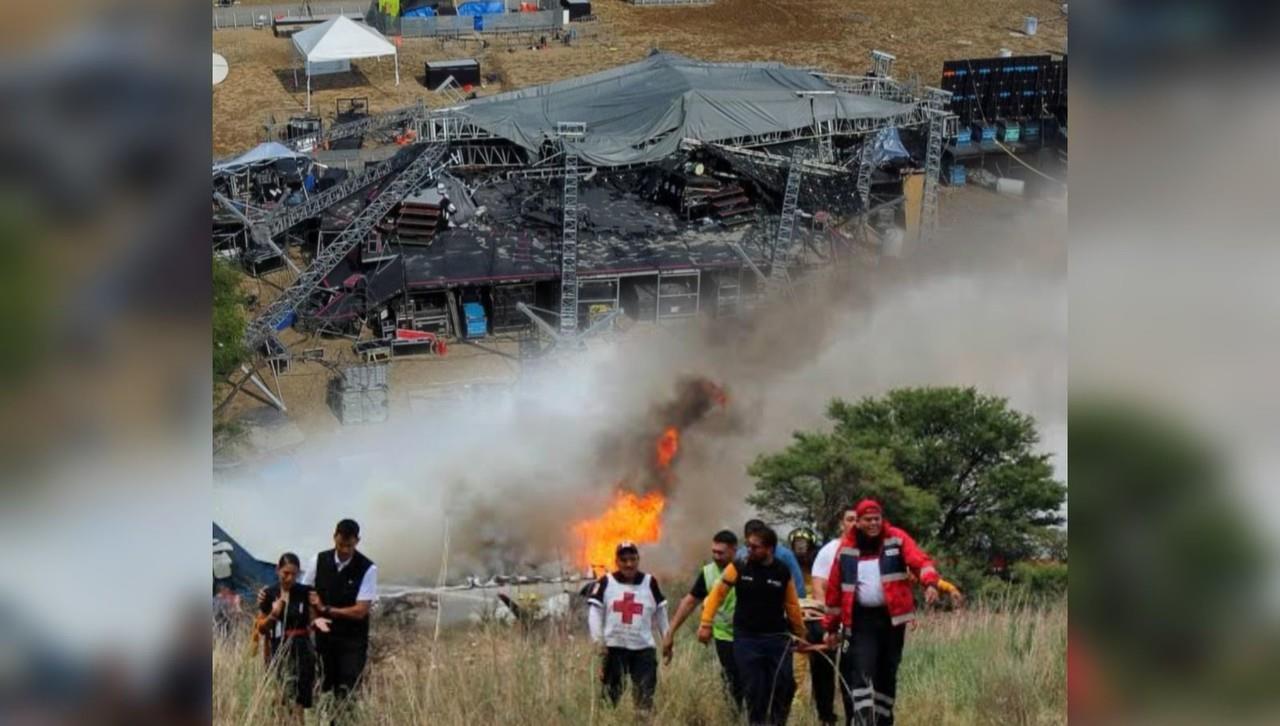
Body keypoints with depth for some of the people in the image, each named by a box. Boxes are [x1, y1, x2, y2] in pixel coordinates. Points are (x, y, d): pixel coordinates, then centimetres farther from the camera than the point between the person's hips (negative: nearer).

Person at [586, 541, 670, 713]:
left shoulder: (649, 583, 7)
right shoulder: (606, 583, 2)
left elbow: (660, 614, 14)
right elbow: (594, 612, -1)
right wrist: (598, 640, -11)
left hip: (643, 647, 1)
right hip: (614, 647, -1)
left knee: (645, 695, -4)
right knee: (611, 693, 2)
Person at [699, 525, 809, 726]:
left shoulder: (783, 572, 0)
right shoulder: (738, 568, -4)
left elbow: (792, 606, 8)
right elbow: (717, 594, -1)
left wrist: (800, 635, 13)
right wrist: (706, 624, -7)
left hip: (777, 638, 1)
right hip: (746, 639, -1)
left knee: (785, 686, -6)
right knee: (754, 691, -2)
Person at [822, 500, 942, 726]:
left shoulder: (896, 539, 0)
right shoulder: (847, 548, 4)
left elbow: (920, 561, -15)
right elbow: (834, 588, 9)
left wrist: (930, 583, -36)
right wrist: (831, 627, 9)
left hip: (892, 617, 1)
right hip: (862, 619, -1)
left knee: (887, 673, 10)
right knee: (862, 672, -14)